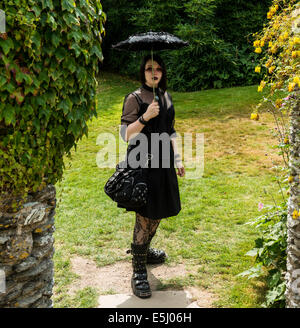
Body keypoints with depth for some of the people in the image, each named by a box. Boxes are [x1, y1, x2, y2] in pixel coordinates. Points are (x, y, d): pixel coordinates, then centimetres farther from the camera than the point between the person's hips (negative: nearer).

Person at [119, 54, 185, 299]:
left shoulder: (166, 97, 12)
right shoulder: (135, 99, -8)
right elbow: (125, 134, -13)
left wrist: (178, 160, 17)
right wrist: (144, 117, -26)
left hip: (162, 160, 7)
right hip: (143, 162, -7)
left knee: (158, 213, 17)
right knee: (145, 216, -6)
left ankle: (143, 250, 40)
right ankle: (139, 272, 4)